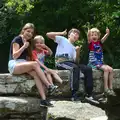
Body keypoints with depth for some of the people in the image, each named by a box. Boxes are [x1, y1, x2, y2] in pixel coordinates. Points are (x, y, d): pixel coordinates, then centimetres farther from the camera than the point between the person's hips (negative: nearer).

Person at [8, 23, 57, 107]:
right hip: (14, 65, -6)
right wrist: (24, 46, -18)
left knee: (35, 73, -26)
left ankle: (44, 99, -38)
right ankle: (49, 86, -33)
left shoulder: (28, 42, 19)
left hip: (23, 65, 6)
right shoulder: (17, 39, -4)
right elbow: (14, 56, -12)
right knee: (35, 64, -31)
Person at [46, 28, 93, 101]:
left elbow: (76, 61, 11)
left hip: (71, 62, 6)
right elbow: (48, 34, 1)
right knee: (75, 68, -36)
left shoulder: (74, 48, 27)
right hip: (61, 62, -6)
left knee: (88, 69, -14)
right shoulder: (62, 39, 13)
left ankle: (89, 94, -16)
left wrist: (78, 52, -6)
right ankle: (74, 94, -38)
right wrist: (61, 33, -1)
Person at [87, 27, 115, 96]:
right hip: (93, 63, -6)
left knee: (111, 69, -14)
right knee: (106, 69, -25)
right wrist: (89, 34, -44)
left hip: (101, 62, 6)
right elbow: (88, 40, -25)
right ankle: (106, 89, -23)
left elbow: (104, 38, -8)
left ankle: (110, 88, -7)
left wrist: (107, 33, -28)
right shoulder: (90, 43, -2)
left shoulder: (99, 42, 10)